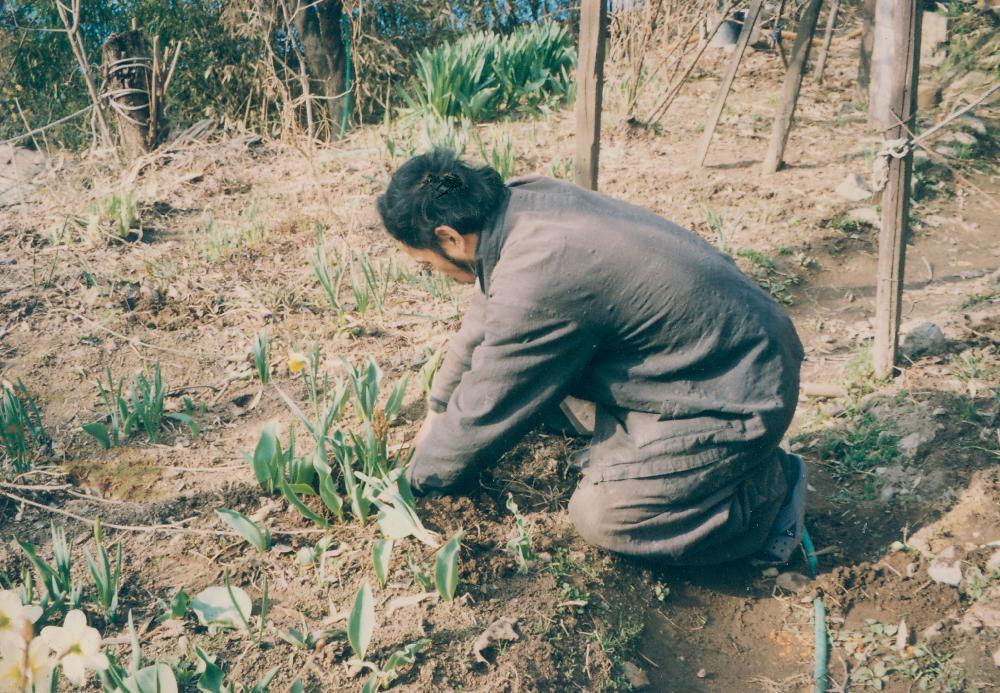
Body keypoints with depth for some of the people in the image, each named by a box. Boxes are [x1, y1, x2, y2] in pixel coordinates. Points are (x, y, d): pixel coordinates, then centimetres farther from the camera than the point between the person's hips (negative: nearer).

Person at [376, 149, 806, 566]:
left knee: (602, 518, -11)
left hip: (737, 402, -9)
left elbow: (485, 411, -17)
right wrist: (438, 408, 22)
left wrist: (421, 478, 2)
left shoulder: (535, 286, -30)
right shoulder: (526, 199, -3)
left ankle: (768, 492, 3)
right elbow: (483, 321, 12)